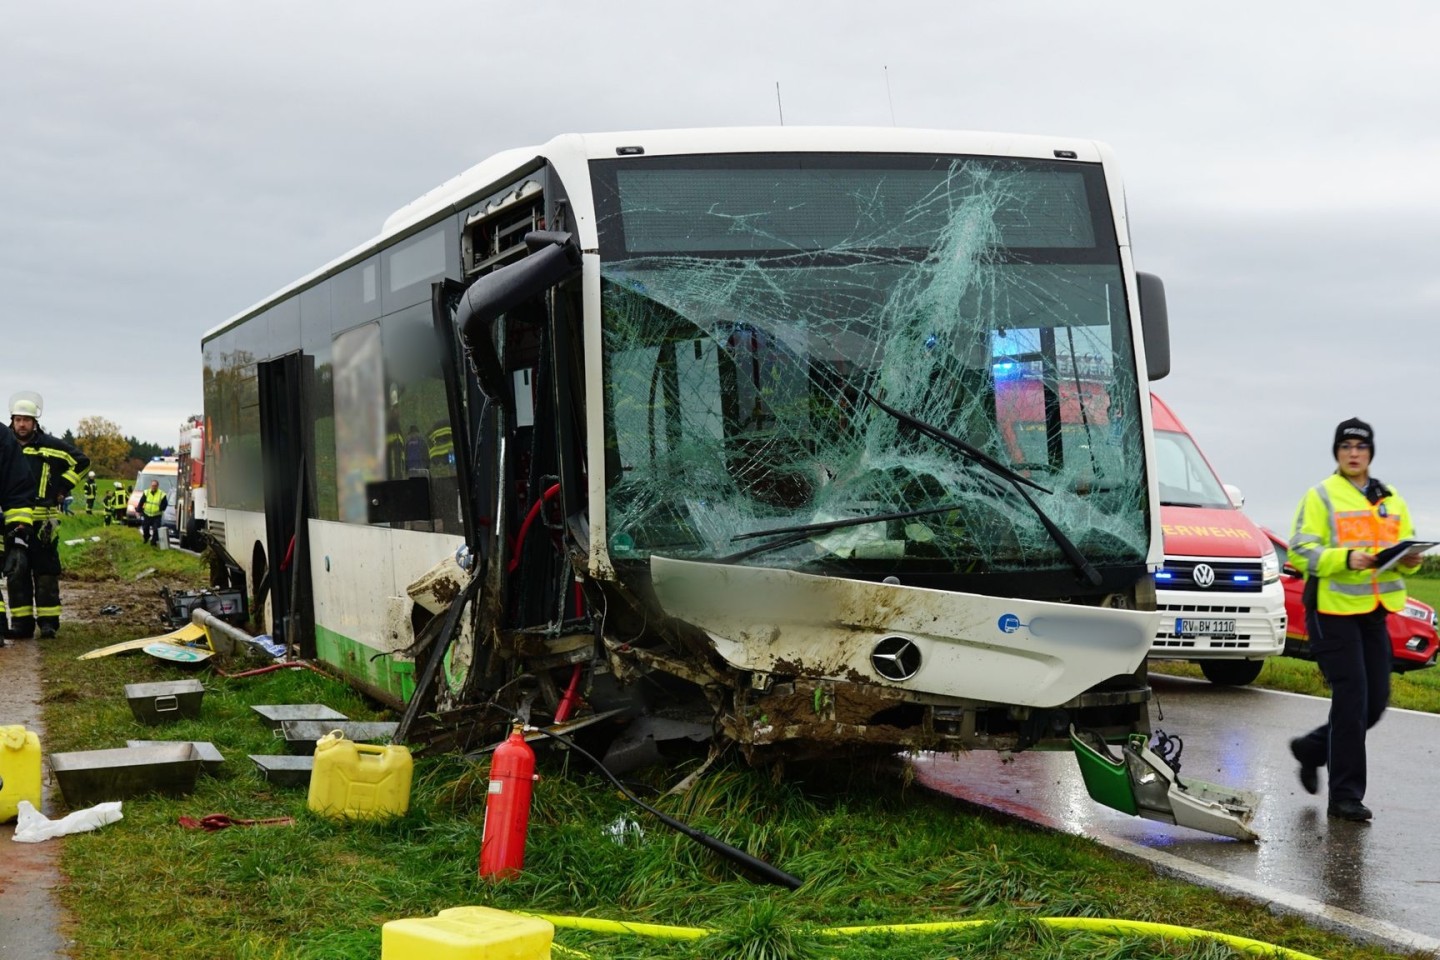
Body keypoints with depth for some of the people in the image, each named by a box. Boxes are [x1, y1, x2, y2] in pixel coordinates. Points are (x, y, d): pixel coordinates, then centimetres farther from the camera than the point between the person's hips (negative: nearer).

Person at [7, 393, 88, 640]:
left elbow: (81, 462, 5)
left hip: (43, 521, -3)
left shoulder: (51, 446, -1)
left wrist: (61, 488, 2)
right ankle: (21, 621, 9)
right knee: (16, 572, 5)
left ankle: (48, 620, 1)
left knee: (46, 572, -1)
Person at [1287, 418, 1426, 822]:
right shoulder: (1321, 496, -3)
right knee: (1351, 700, -8)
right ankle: (1345, 796, 0)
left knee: (1375, 701, 7)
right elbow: (1300, 552, -10)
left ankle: (1311, 749, 30)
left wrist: (1408, 560, -6)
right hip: (1333, 610, -6)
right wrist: (1347, 558, -25)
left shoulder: (1390, 500, 15)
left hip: (1374, 611, 6)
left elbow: (1405, 548, 18)